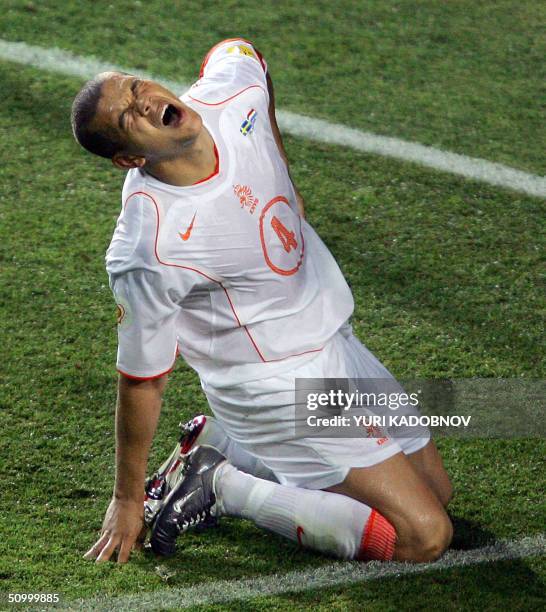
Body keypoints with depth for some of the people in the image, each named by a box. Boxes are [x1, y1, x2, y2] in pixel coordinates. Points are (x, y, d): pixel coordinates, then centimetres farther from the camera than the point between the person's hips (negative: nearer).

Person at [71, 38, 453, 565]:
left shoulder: (230, 91, -13)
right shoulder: (148, 250, -30)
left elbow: (240, 52, 14)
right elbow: (141, 381, -17)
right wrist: (127, 501, -6)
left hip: (335, 340, 8)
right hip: (280, 387, -8)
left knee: (436, 491, 18)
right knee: (424, 536, -13)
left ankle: (224, 443, 18)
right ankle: (225, 486, -3)